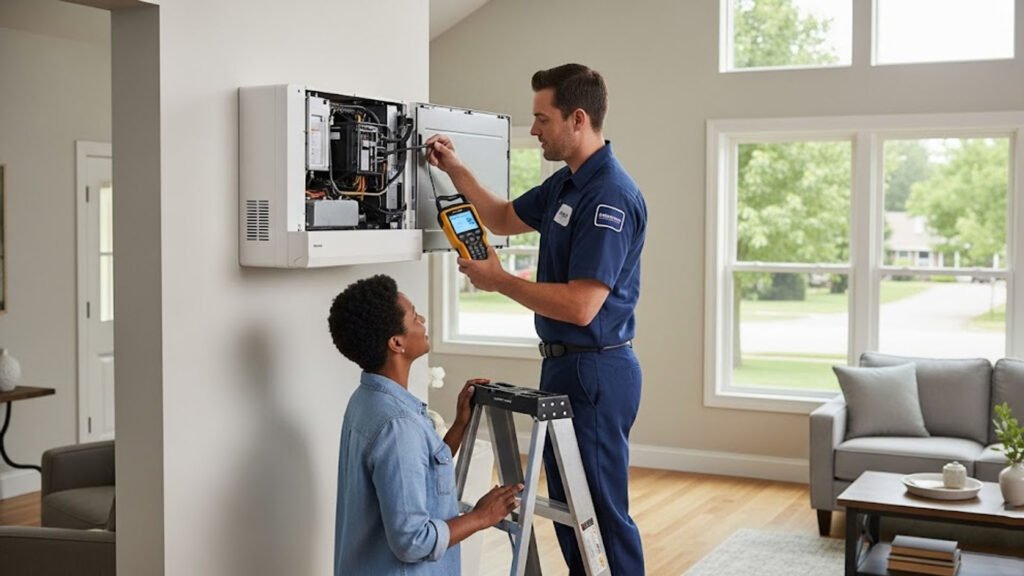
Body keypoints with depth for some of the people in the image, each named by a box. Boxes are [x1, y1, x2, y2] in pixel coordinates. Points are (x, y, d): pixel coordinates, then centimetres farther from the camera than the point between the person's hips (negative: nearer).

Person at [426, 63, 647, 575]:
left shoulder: (611, 196, -21)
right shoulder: (566, 183, 10)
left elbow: (579, 306, -27)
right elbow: (505, 218, 26)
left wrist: (498, 280, -16)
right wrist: (455, 170, 12)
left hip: (595, 372, -10)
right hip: (563, 364, 10)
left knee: (601, 510, -1)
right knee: (567, 505, 18)